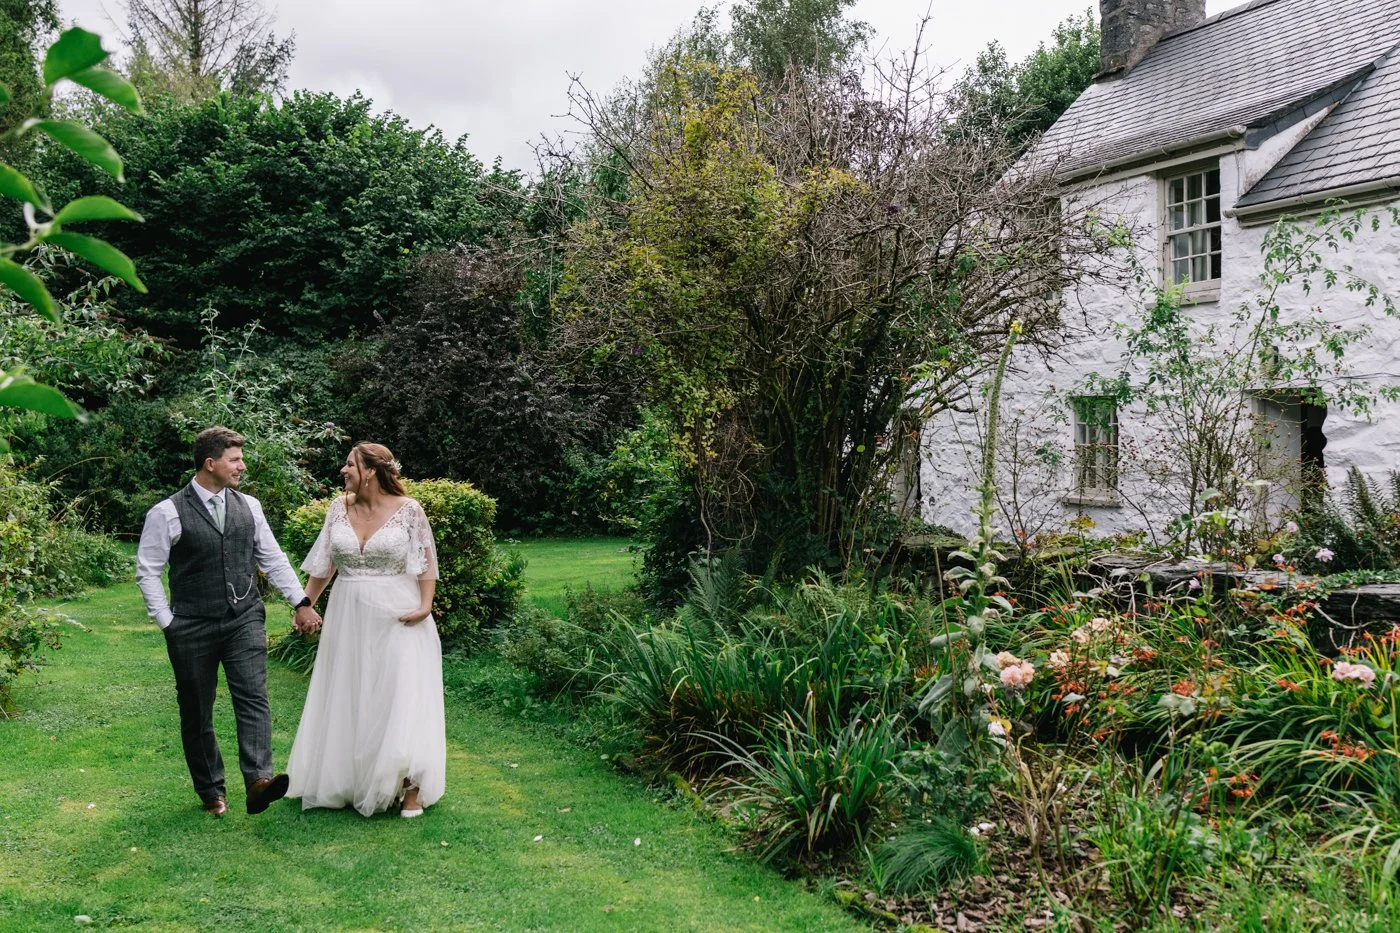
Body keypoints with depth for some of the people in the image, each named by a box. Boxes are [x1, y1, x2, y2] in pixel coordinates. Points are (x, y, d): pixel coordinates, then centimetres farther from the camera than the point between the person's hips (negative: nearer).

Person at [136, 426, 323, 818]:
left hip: (245, 620, 2)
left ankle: (259, 780, -21)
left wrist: (301, 602, 7)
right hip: (192, 628, -2)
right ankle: (211, 790, 22)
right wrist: (167, 622, -6)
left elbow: (273, 559, 12)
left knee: (253, 698, -13)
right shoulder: (168, 513, -6)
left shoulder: (248, 506, 7)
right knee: (196, 713, 8)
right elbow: (147, 570, -2)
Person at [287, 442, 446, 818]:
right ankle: (349, 781, 25)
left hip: (397, 619, -4)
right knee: (347, 699, 11)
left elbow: (426, 563, -6)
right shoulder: (339, 508, 4)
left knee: (402, 697, -4)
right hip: (348, 618, 5)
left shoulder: (408, 510, -7)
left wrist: (425, 605, -17)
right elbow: (323, 565, 9)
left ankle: (410, 786, 7)